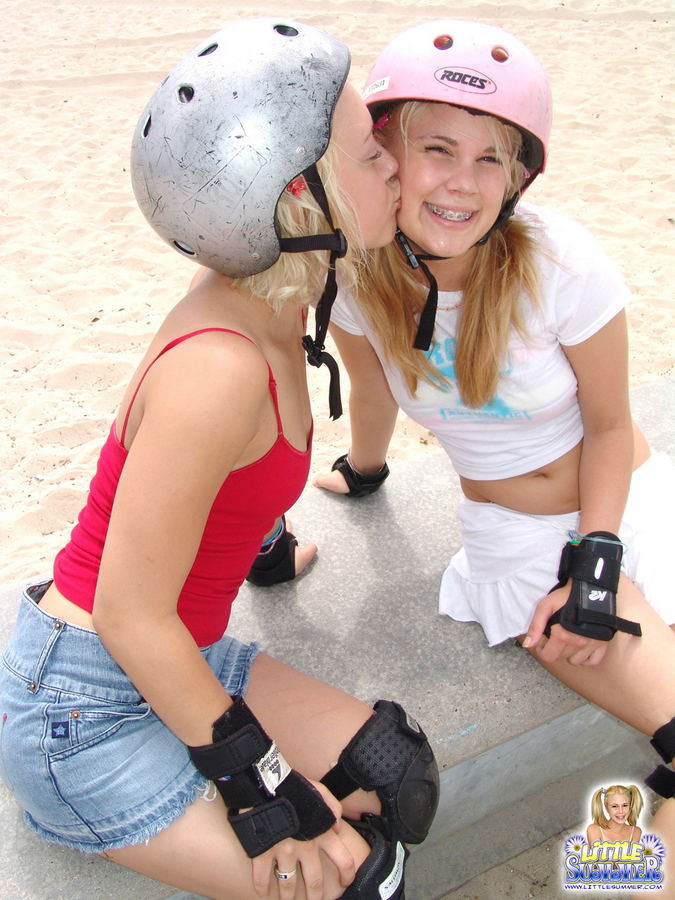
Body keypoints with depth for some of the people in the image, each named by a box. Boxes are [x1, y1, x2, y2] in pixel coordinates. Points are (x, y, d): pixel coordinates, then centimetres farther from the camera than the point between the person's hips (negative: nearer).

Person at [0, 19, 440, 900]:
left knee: (398, 777, 3)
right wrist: (265, 790, -15)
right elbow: (130, 616, -24)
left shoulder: (266, 308, -5)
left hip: (172, 658, 8)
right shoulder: (217, 369, -30)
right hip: (77, 708, -8)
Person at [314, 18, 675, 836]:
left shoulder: (563, 263, -20)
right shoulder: (357, 276, -15)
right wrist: (362, 472, 21)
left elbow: (608, 426, -8)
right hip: (514, 544, 0)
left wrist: (593, 568, -13)